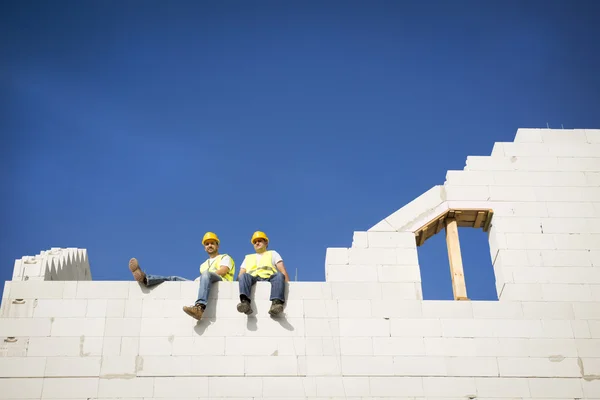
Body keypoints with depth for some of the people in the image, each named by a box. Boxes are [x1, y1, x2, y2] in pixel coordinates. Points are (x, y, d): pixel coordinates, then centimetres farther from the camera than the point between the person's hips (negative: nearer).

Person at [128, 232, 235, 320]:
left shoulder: (225, 257, 23)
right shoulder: (203, 265, 39)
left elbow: (222, 271, 1)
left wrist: (204, 275, -4)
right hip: (204, 284, 6)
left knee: (206, 274, -39)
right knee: (174, 279, -10)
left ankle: (200, 307, -61)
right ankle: (144, 278, -32)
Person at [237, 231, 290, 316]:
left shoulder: (273, 253, 31)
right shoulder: (248, 257, 38)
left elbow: (282, 270, 15)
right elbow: (241, 274, 25)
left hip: (269, 277, -1)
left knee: (279, 275, -35)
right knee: (244, 276, -34)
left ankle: (276, 303, -58)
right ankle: (245, 302, -57)